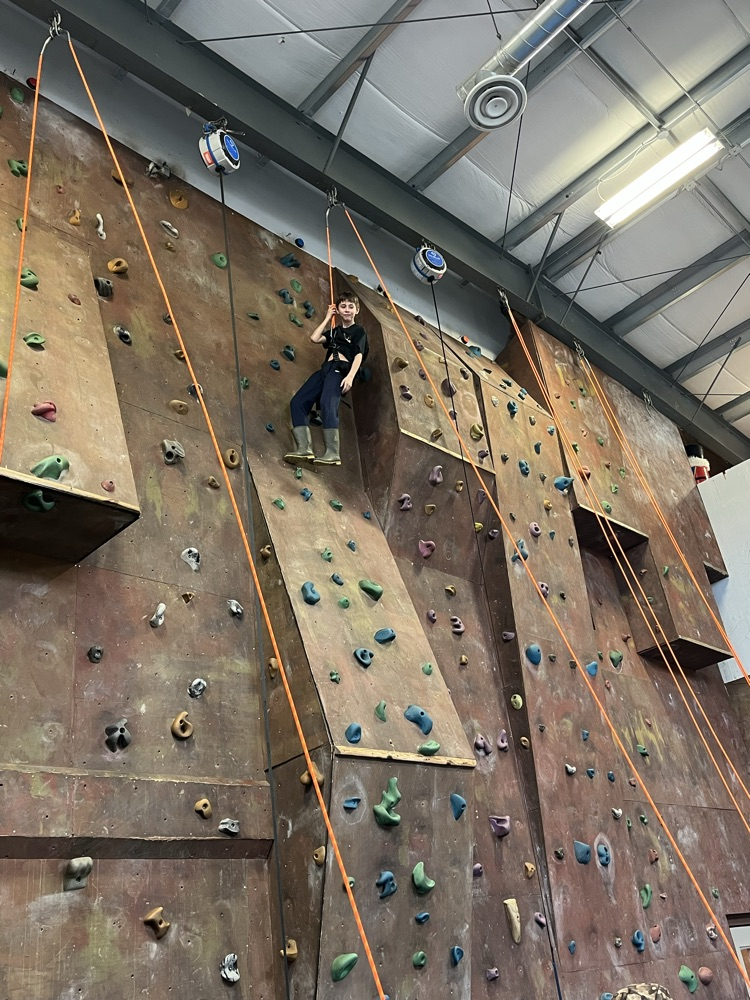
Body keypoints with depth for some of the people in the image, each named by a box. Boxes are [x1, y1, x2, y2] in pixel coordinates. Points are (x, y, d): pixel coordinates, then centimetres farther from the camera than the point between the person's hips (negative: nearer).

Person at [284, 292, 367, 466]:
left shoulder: (359, 330, 11)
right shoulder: (334, 331, 30)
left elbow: (359, 355, -3)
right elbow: (314, 338, 15)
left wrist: (350, 376, -20)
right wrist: (328, 318, 22)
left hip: (341, 369, -7)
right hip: (325, 369, 7)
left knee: (327, 403, -32)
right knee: (297, 401, -12)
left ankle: (333, 453, -36)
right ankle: (304, 448, -22)